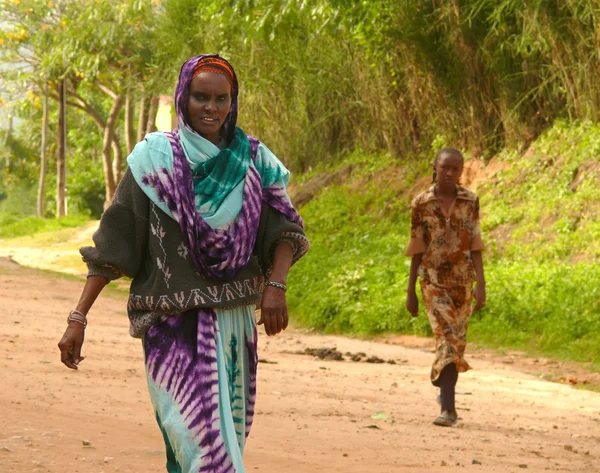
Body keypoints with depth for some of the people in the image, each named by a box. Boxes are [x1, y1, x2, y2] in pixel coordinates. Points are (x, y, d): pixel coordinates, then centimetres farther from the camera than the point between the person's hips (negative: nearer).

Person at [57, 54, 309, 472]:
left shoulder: (252, 160, 6)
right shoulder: (155, 159, -3)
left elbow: (284, 228, 2)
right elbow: (111, 242, -2)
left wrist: (275, 284, -18)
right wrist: (78, 317, -7)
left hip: (234, 324, 4)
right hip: (175, 325, -4)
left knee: (229, 434, 7)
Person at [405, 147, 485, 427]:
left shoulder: (470, 201, 1)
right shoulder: (422, 203, -2)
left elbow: (475, 246, -1)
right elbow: (417, 250, 3)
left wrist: (481, 285, -10)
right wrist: (410, 292, 3)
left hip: (462, 281, 2)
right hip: (434, 281, -2)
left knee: (455, 341, 7)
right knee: (447, 338, -14)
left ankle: (444, 388, 28)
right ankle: (448, 408, -16)